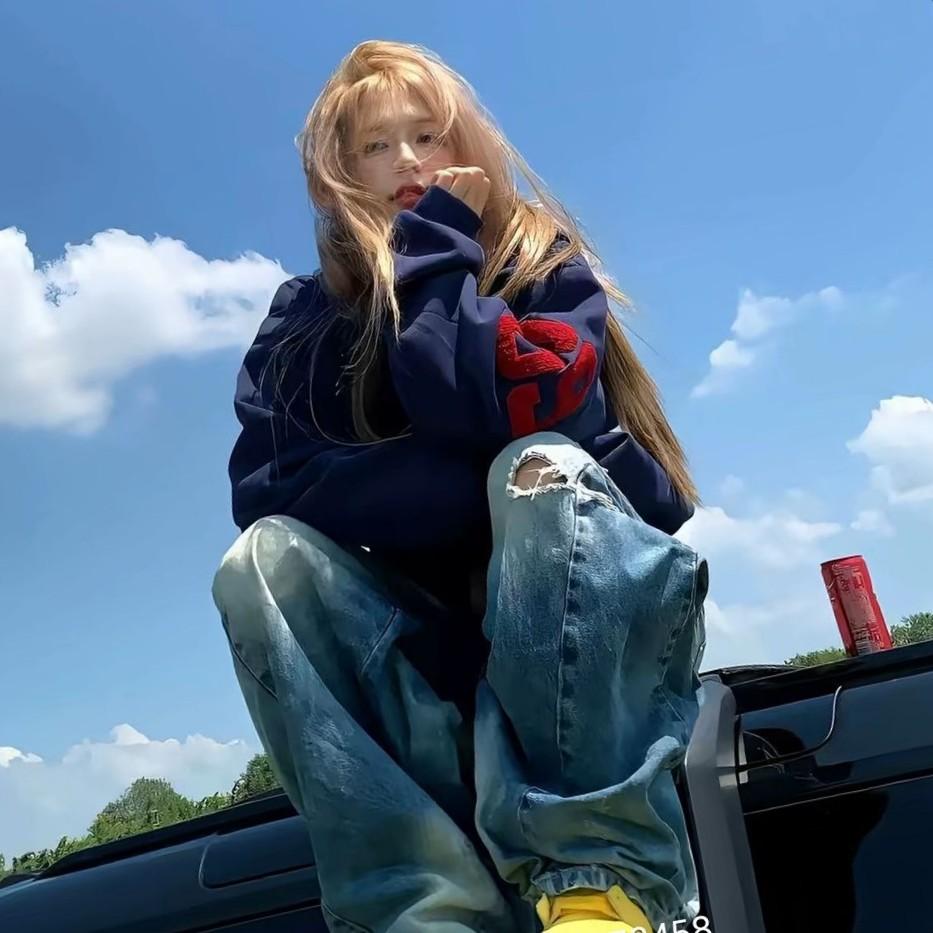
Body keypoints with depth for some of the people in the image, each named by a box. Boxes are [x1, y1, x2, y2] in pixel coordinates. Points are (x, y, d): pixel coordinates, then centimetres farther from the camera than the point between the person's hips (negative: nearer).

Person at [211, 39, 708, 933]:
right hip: (436, 648, 2)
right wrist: (469, 485, -20)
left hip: (602, 621, -2)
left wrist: (432, 241, -8)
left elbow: (480, 412, -20)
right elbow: (262, 490, -11)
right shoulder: (305, 319, 7)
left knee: (541, 466, -30)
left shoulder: (542, 263, 1)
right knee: (262, 556, -22)